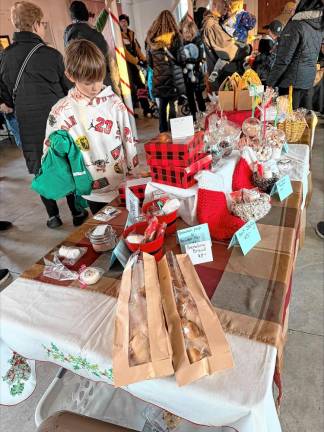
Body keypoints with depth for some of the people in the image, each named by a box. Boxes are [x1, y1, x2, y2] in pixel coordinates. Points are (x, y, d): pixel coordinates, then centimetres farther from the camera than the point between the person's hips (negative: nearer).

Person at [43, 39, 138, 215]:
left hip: (126, 186, 1)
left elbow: (128, 139, 3)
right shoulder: (60, 112, -8)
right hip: (94, 194, -1)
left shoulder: (114, 102, -3)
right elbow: (50, 152, 0)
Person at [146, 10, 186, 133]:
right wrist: (182, 63, 17)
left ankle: (163, 132, 15)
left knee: (162, 106, 9)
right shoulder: (175, 37, -4)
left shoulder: (151, 39, 7)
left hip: (158, 78, 4)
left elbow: (149, 61, 11)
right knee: (173, 105, 1)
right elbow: (181, 59, -4)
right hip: (173, 77, -3)